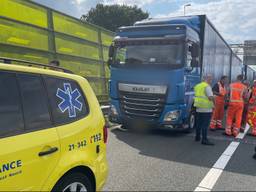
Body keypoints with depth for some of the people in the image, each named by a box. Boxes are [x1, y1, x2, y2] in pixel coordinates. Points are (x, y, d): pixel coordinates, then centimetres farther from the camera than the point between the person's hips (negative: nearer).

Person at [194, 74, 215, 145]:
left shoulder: (197, 86, 13)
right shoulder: (207, 86, -13)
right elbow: (211, 97, -22)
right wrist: (213, 101, -3)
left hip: (198, 108, 8)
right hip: (206, 109, -8)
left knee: (198, 123, 17)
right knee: (205, 125, -5)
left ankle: (197, 137, 26)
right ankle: (204, 140, -4)